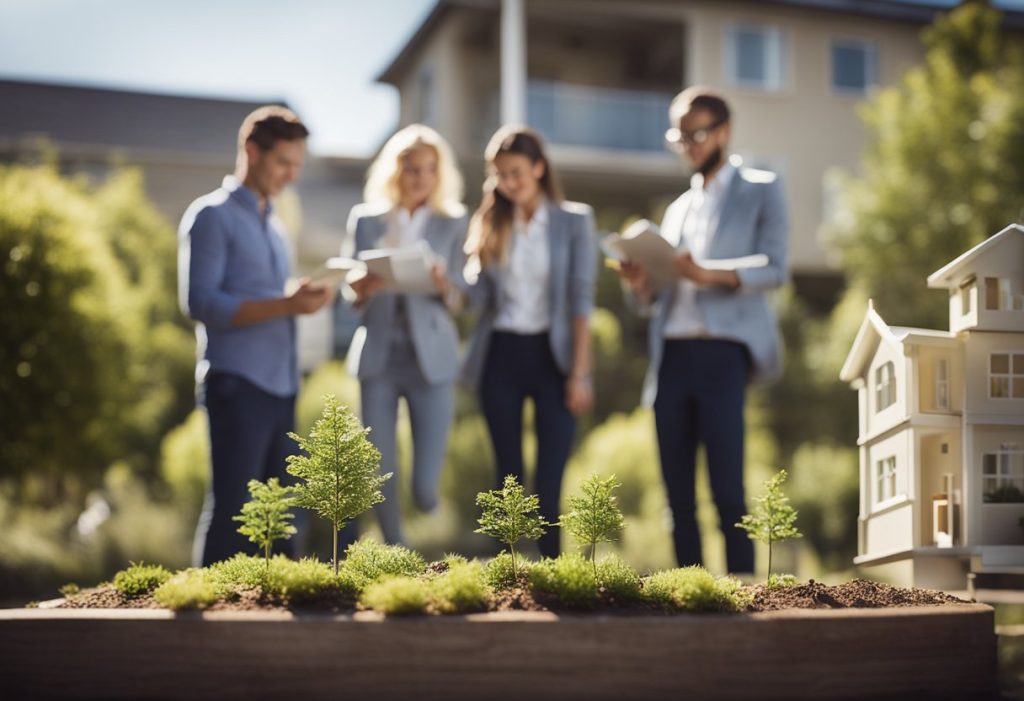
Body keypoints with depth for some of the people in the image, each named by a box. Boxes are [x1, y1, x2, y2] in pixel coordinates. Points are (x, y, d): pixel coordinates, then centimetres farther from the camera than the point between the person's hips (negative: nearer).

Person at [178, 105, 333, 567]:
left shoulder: (273, 224, 21)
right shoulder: (212, 215, -3)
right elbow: (199, 303, -13)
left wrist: (302, 301, 1)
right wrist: (285, 305, -21)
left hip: (281, 388, 8)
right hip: (237, 386, -7)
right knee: (231, 512, -6)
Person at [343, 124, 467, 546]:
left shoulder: (452, 223, 4)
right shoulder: (365, 219, 6)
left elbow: (458, 301, 1)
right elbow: (352, 295, 7)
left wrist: (444, 287, -22)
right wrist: (361, 290, -17)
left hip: (431, 357, -1)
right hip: (378, 356, 1)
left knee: (425, 488, -4)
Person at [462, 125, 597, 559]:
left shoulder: (574, 221, 0)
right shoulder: (490, 224, 8)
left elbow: (581, 299, -4)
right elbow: (478, 298, 3)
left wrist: (580, 373, -10)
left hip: (550, 355, -3)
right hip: (499, 358, 3)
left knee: (549, 480, -5)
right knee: (509, 478, 8)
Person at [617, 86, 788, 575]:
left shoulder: (760, 191, 9)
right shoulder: (679, 208, 24)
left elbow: (775, 269, -4)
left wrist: (714, 275, -21)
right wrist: (642, 285, -2)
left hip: (722, 354, -5)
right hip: (671, 355, 5)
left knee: (727, 491, -10)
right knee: (679, 494, 3)